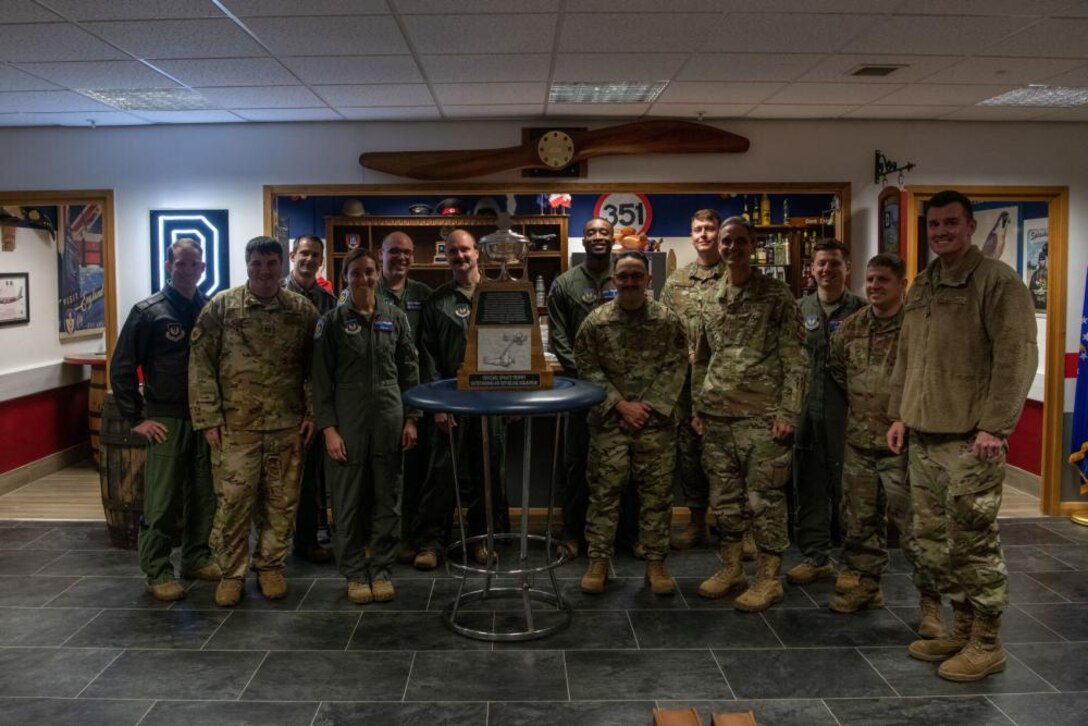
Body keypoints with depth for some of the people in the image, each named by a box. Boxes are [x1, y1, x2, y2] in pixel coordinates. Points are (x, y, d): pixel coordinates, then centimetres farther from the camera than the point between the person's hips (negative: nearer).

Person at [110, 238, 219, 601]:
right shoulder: (148, 312, -4)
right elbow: (122, 368, -3)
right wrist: (136, 418, -7)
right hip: (166, 420, -4)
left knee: (204, 495, 11)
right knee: (162, 501, 0)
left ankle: (196, 557, 25)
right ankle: (157, 571, 10)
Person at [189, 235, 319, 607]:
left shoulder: (303, 310, 4)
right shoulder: (221, 307, -1)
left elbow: (316, 367, 7)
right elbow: (201, 364, -2)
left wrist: (312, 413, 0)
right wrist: (208, 417, -6)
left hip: (287, 424, 2)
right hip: (235, 424, -1)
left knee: (281, 500, 9)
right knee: (233, 500, 2)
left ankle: (271, 566, 25)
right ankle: (231, 572, 18)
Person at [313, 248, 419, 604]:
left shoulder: (395, 318, 6)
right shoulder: (332, 321, 0)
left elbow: (410, 371, 9)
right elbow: (321, 378, -1)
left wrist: (411, 418, 3)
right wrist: (328, 427, -8)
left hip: (389, 418, 2)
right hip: (347, 420, -2)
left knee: (387, 498, 7)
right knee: (348, 500, 4)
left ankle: (380, 568, 20)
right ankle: (355, 572, 17)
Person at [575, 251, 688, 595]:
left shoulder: (668, 320, 0)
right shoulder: (595, 321, -1)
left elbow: (676, 368, -1)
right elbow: (588, 369, -2)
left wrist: (649, 406, -10)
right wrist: (621, 405, -10)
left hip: (657, 421, 1)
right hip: (609, 421, 0)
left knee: (657, 492, 5)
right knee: (604, 490, 3)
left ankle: (656, 562, 17)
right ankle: (598, 560, 14)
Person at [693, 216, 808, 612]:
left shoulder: (777, 295, -4)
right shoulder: (711, 301, 12)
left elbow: (795, 359, -7)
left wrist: (788, 412, -13)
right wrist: (697, 407, 13)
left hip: (762, 415, -5)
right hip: (717, 416, 6)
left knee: (765, 499, 0)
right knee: (724, 497, 12)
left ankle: (768, 579, 12)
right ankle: (731, 569, 27)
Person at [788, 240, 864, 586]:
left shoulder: (861, 311, 0)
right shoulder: (800, 309, 9)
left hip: (847, 413, -3)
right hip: (806, 411, 3)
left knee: (848, 486, 3)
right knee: (810, 485, 9)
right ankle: (815, 555, 21)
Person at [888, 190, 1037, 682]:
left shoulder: (997, 281, -7)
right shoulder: (921, 286, 16)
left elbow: (1017, 356, -13)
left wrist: (995, 426, -17)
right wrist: (899, 414, 16)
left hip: (969, 438, -7)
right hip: (923, 436, 8)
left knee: (973, 541, -1)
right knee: (934, 540, 12)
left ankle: (987, 643, 13)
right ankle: (962, 627, 27)